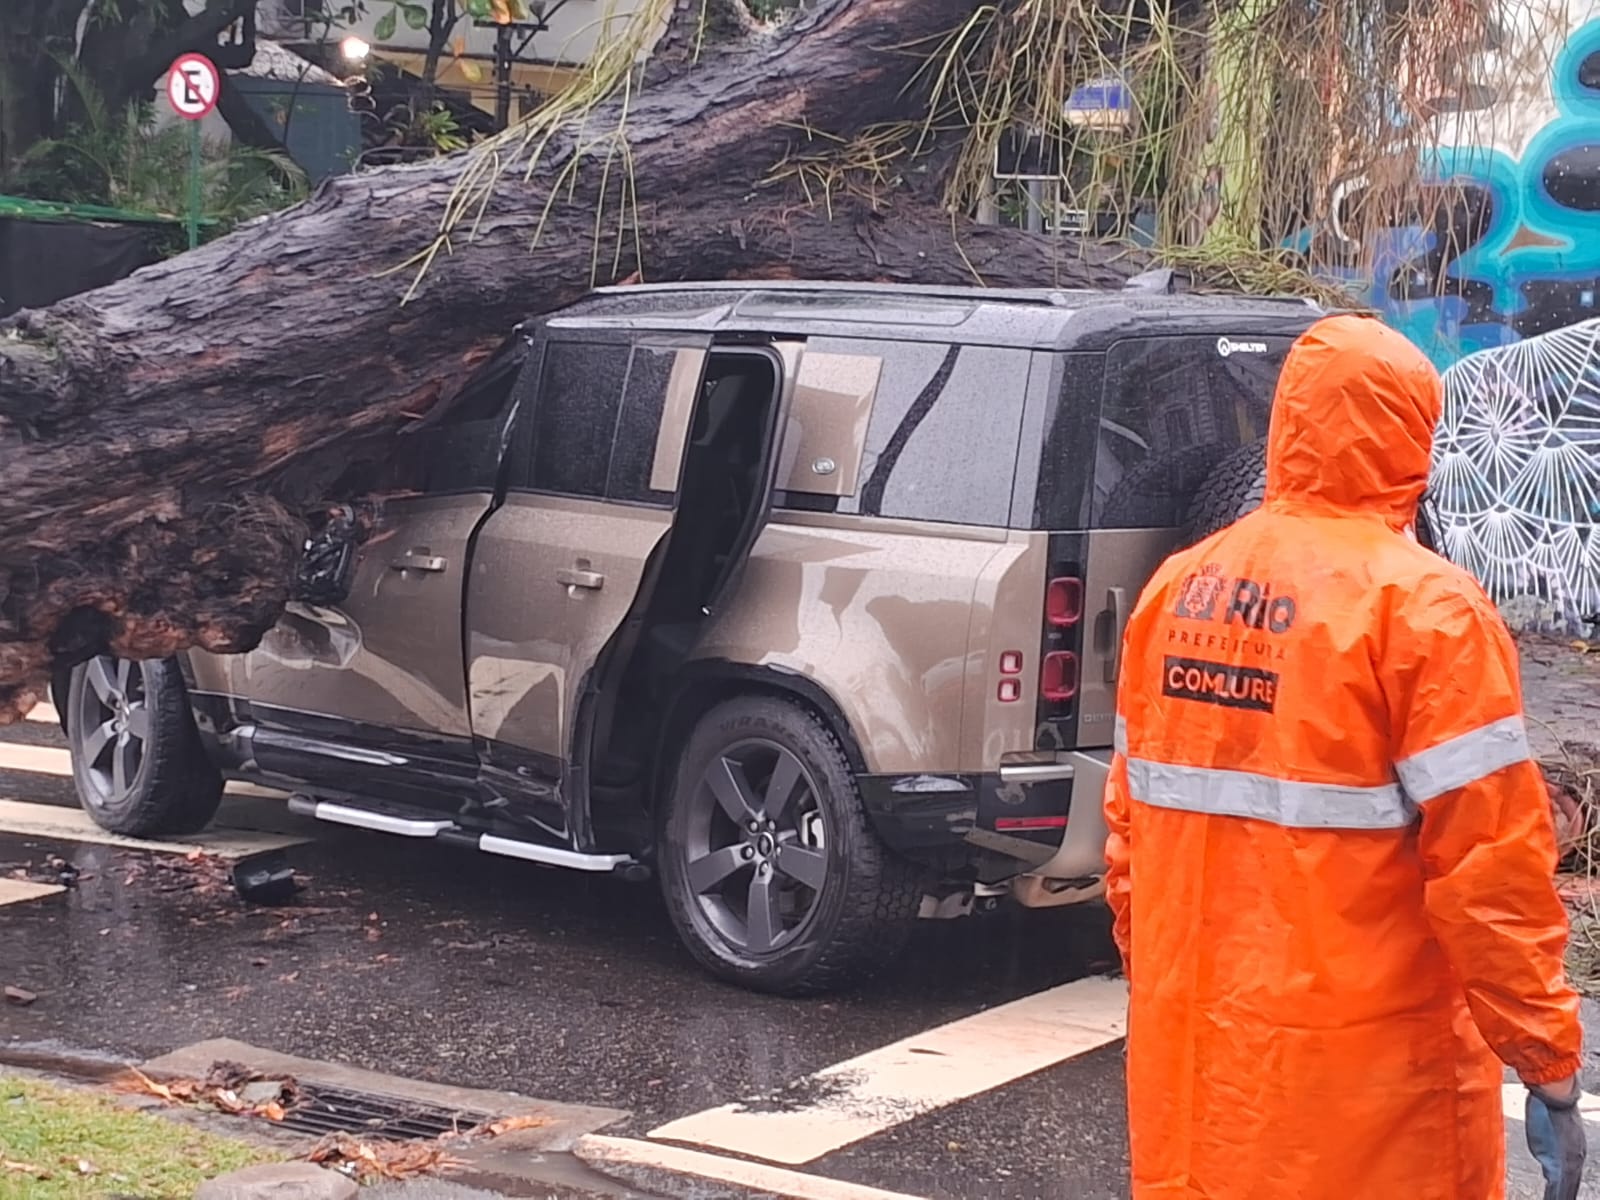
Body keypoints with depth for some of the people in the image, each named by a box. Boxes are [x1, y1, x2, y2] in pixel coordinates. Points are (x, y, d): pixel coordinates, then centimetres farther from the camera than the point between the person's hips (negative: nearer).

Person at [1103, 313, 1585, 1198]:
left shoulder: (1178, 588, 5)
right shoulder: (1424, 608, -13)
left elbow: (1131, 819, 10)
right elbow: (1487, 865, -16)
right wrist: (1547, 1055, -9)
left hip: (1190, 1045, 6)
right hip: (1362, 1069, -6)